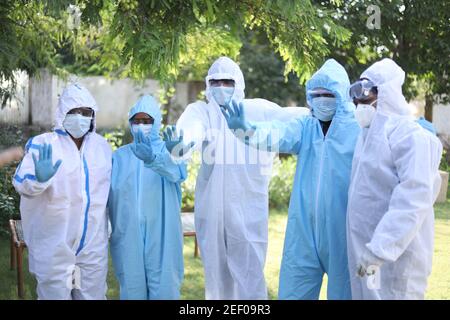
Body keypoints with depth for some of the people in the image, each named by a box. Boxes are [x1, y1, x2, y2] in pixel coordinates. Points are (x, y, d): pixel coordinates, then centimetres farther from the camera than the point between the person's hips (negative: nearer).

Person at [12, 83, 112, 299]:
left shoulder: (102, 146, 6)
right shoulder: (43, 145, -9)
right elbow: (21, 182, -22)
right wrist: (39, 180, -42)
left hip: (94, 246, 4)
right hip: (54, 247, -4)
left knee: (93, 295, 14)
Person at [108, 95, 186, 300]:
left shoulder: (168, 152, 3)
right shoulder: (119, 156, 12)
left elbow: (176, 172, -21)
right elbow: (109, 195, 7)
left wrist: (152, 159, -42)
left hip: (161, 234, -2)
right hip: (127, 235, 2)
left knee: (164, 288, -2)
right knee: (132, 288, 5)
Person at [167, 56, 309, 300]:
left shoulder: (258, 110, 3)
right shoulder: (201, 111, 4)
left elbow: (296, 117, -9)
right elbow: (191, 129, -19)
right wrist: (180, 143, -42)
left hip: (248, 210, -2)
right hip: (211, 210, 2)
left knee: (250, 279, -2)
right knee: (216, 277, 14)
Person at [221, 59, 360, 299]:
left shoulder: (360, 128, -3)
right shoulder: (305, 127, 7)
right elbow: (279, 133, -12)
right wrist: (249, 129, -31)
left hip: (343, 232, -4)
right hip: (304, 230, 4)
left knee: (342, 292, 9)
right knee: (292, 293, 10)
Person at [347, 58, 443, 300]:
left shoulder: (409, 136, -15)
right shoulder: (369, 135, 15)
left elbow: (413, 201, -25)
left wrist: (380, 249, -29)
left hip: (394, 256, -9)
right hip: (366, 251, 9)